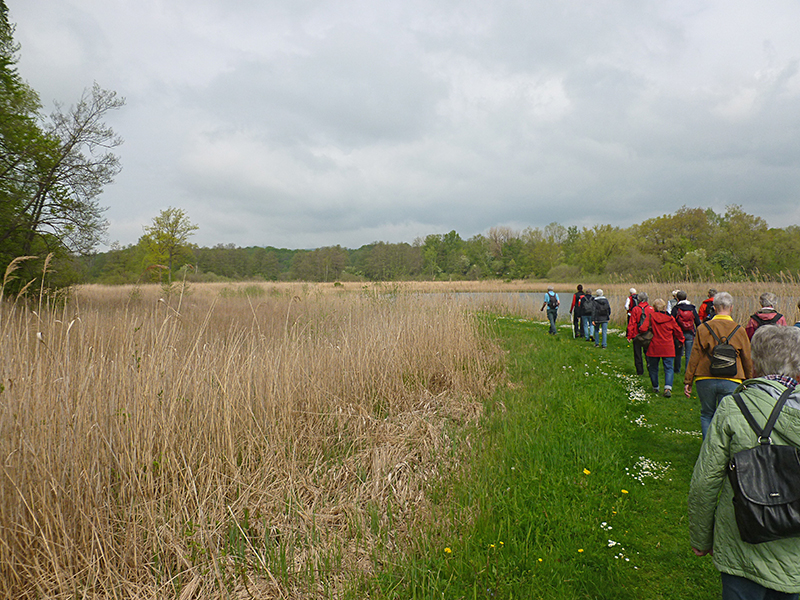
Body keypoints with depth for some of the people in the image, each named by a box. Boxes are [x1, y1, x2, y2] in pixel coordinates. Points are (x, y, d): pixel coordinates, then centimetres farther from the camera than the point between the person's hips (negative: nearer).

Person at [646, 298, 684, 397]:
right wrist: (680, 341, 25)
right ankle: (668, 388, -15)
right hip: (668, 349, 1)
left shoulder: (651, 316, -7)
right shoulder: (670, 318, -2)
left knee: (653, 368, 14)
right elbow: (678, 331, 8)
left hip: (653, 348, 0)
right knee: (668, 368, 3)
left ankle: (655, 388, 25)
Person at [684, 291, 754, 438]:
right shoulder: (739, 330, 0)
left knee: (707, 415, 14)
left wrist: (688, 381, 4)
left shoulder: (703, 328, -2)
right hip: (731, 382, 0)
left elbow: (694, 357, -1)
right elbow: (747, 360, 6)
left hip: (705, 380, 0)